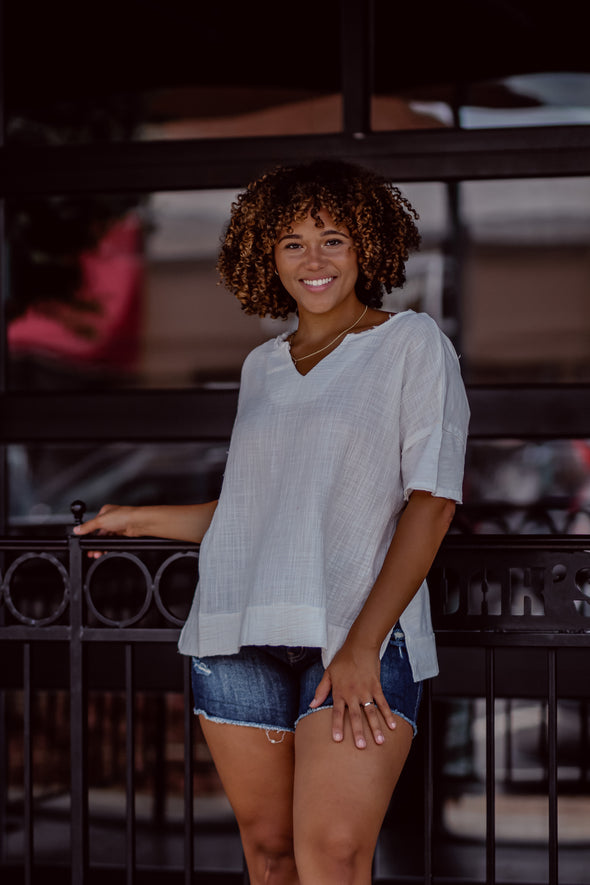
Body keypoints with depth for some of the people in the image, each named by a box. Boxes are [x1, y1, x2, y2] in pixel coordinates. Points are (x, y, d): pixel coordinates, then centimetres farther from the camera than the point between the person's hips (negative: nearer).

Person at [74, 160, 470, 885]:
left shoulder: (413, 344, 4)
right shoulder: (262, 366, 18)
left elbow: (432, 498, -3)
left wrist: (362, 644, -12)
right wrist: (145, 520, 31)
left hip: (361, 632, -5)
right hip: (240, 638, 5)